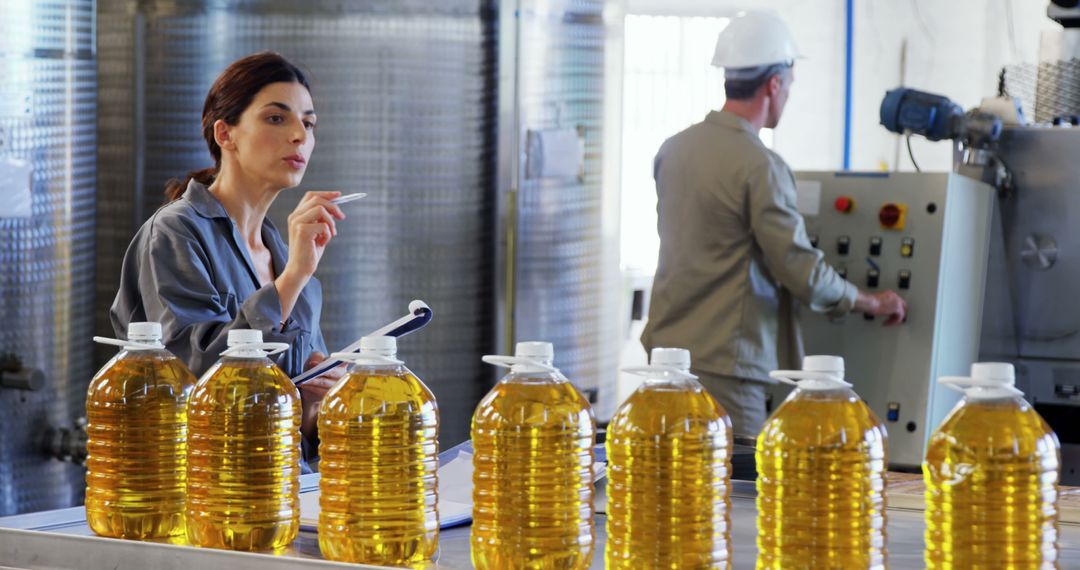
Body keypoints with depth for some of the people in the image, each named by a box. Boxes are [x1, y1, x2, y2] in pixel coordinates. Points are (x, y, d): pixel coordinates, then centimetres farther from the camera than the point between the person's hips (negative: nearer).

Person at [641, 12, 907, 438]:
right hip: (723, 366, -8)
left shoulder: (674, 149, 9)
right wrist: (872, 303, 2)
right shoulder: (759, 167, -15)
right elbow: (804, 272, -15)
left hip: (667, 347, 8)